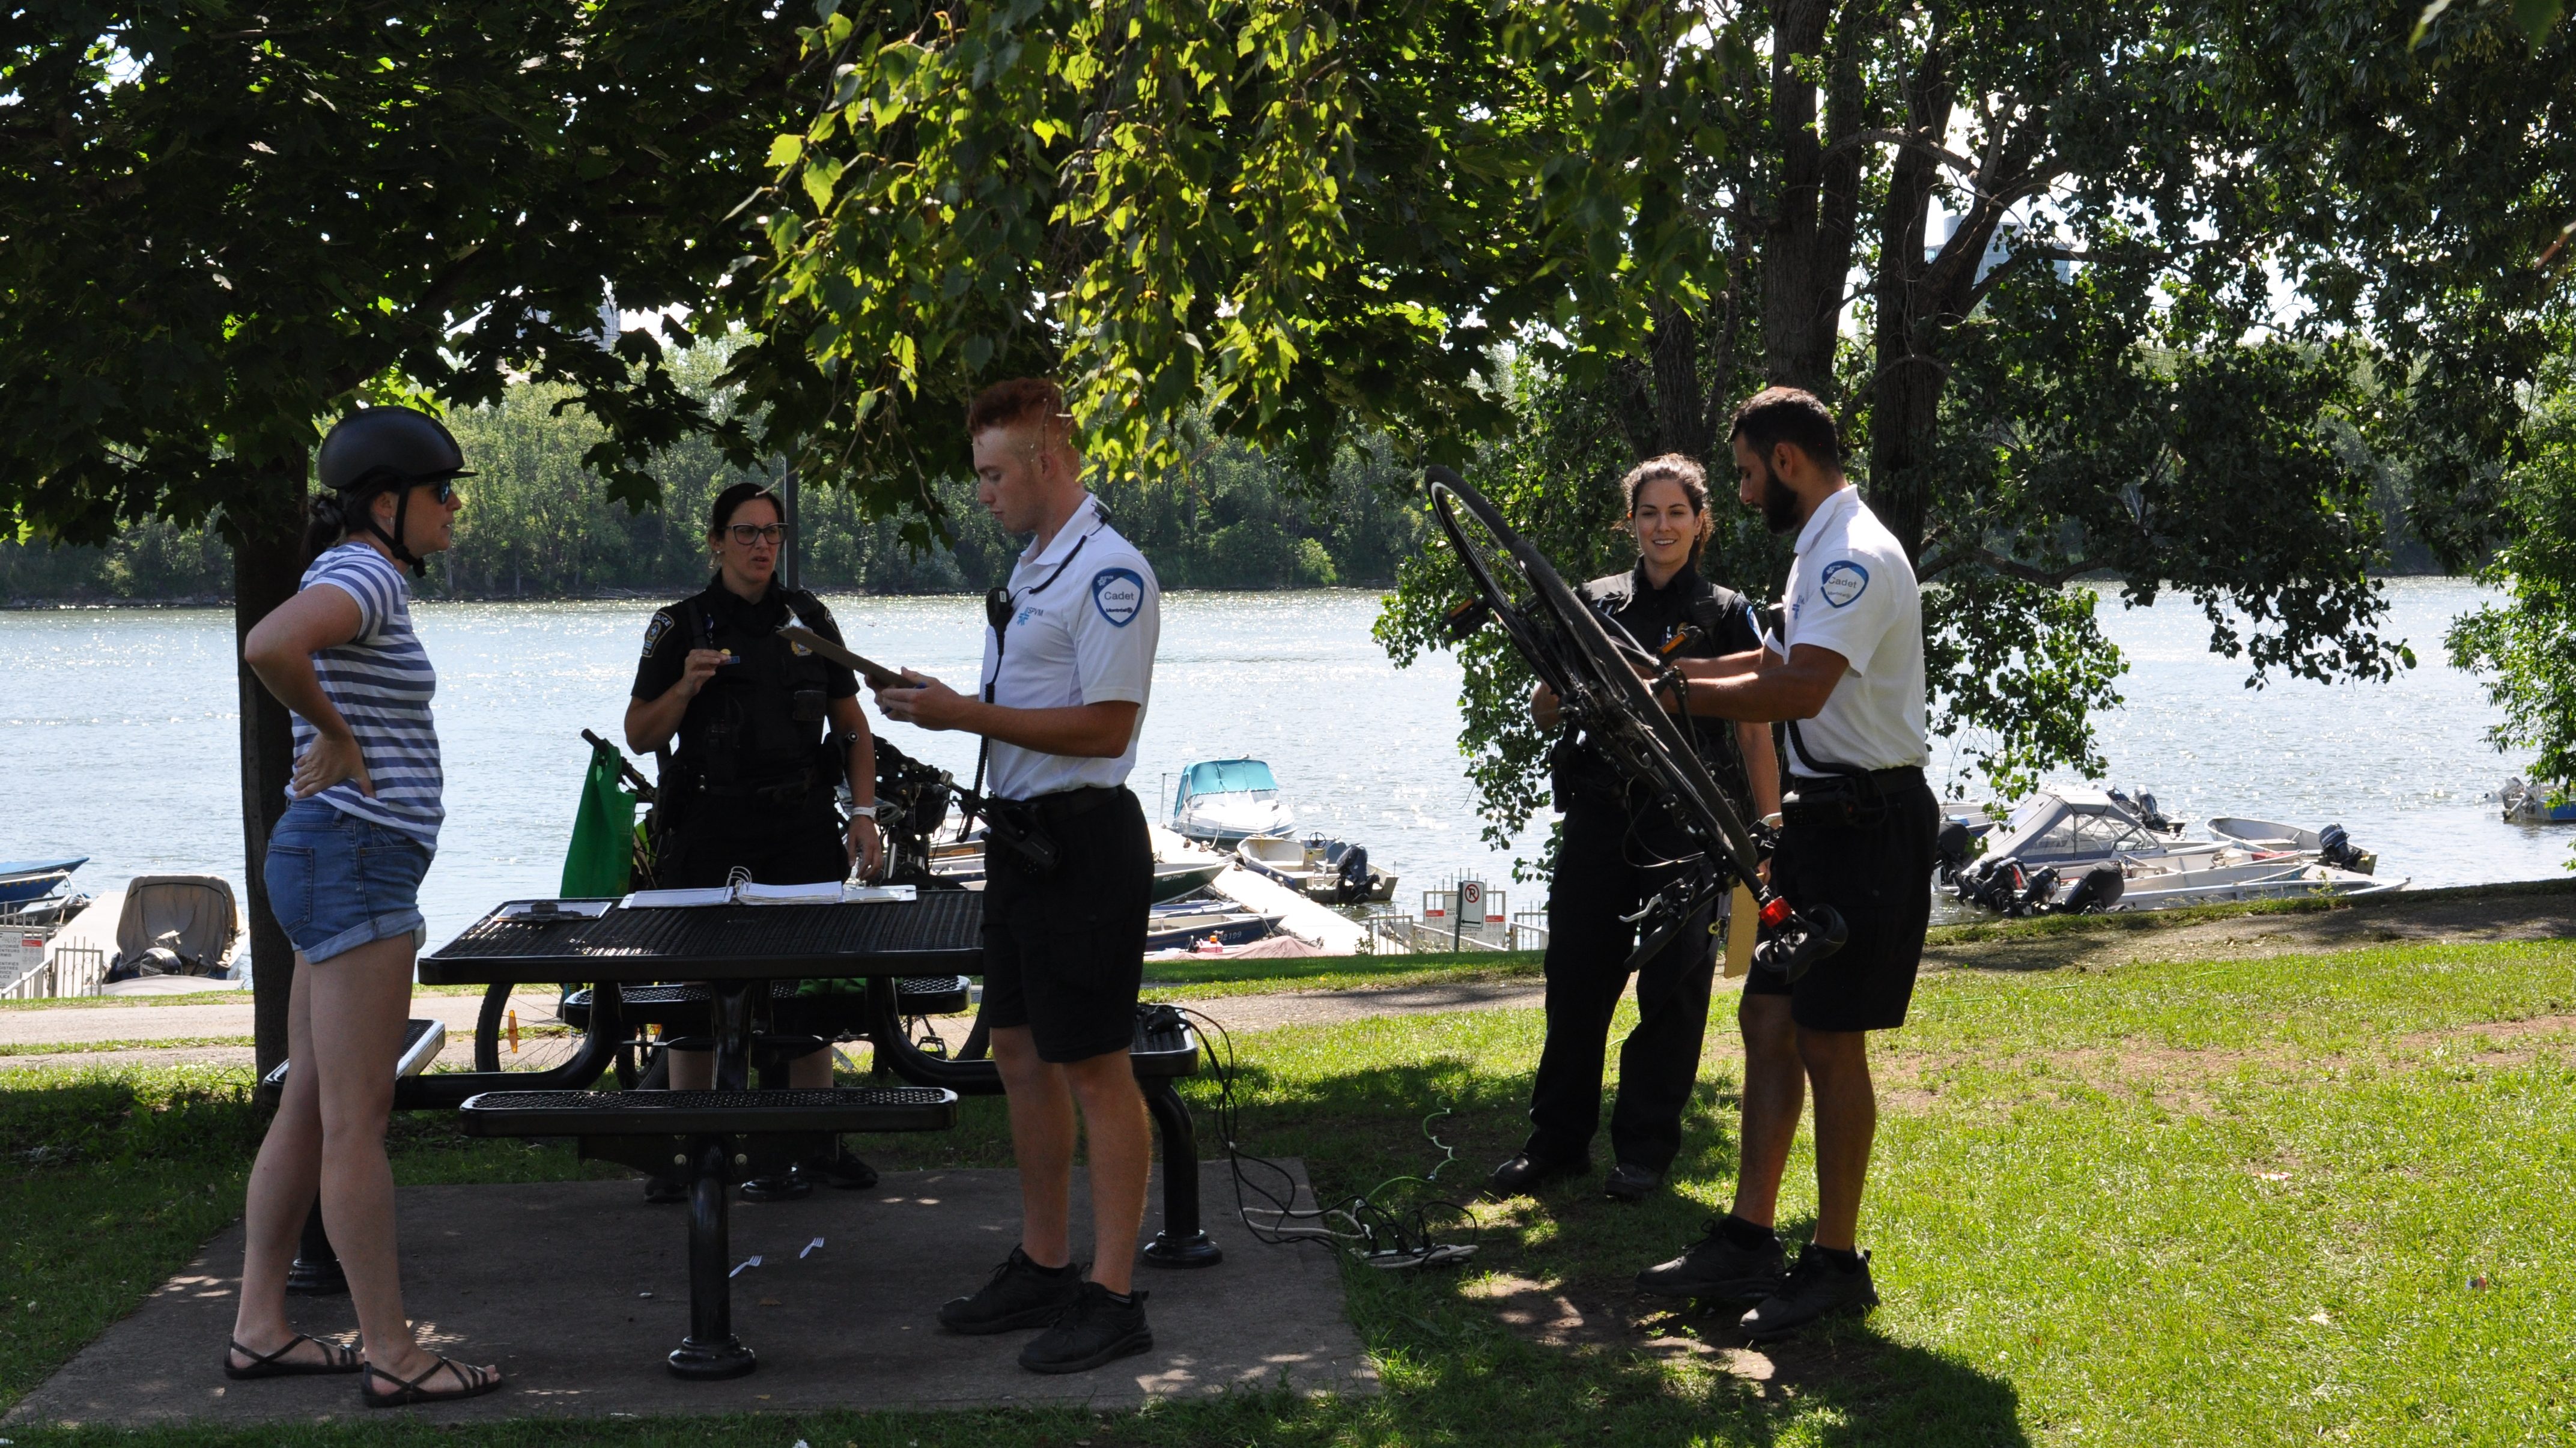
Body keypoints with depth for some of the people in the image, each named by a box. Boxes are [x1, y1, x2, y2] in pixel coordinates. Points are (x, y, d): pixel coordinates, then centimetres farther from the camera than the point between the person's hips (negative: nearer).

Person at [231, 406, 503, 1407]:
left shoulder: (359, 580, 16)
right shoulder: (365, 578, -14)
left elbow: (288, 653, 36)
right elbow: (268, 647, -34)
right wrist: (339, 735, -18)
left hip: (335, 866, 11)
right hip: (353, 861, -11)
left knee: (308, 1110, 13)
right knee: (356, 1121, -6)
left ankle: (259, 1328, 19)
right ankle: (393, 1358, -2)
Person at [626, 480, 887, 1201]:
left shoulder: (809, 618, 9)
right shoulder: (680, 626, 2)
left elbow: (852, 726, 14)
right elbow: (640, 736, 3)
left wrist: (863, 813, 4)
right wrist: (685, 687, -15)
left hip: (802, 825, 2)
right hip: (710, 830, -2)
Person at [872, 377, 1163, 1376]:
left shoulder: (1110, 573, -16)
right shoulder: (1033, 565, 16)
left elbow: (1105, 728, -21)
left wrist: (967, 716, -20)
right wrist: (941, 706, 8)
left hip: (1082, 838, -10)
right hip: (1022, 835, 10)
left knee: (1094, 1068, -5)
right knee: (1021, 1056, 15)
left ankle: (1113, 1298, 2)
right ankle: (1042, 1269, 27)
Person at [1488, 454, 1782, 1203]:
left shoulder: (1727, 615, 3)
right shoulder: (1596, 602, 10)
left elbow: (1756, 735, 2)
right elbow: (1545, 713, 12)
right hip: (1599, 819, 3)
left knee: (1672, 987, 2)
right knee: (1575, 980, 4)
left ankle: (1645, 1149, 13)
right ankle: (1557, 1141, 17)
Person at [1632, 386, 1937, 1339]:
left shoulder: (1856, 559, -18)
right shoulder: (1820, 554, 16)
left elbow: (1801, 689, -30)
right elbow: (1781, 661, 29)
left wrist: (1671, 694, -24)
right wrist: (1676, 669, 18)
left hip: (1869, 823, -10)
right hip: (1822, 819, 10)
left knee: (1828, 1042, -4)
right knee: (1768, 1020, 11)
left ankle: (1836, 1264, 5)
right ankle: (1748, 1242, 17)